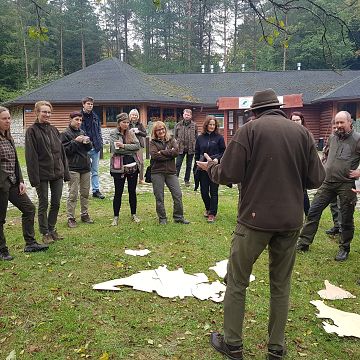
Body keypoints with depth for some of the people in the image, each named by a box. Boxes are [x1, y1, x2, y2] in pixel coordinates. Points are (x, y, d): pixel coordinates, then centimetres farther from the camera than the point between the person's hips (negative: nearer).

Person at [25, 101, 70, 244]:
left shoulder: (54, 130, 10)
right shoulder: (32, 131, -7)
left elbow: (61, 152, 12)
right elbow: (31, 155, -12)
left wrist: (65, 172, 8)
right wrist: (34, 177, -17)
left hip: (57, 173, 5)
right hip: (42, 174, -5)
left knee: (56, 203, 11)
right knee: (44, 204, 5)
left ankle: (52, 229, 26)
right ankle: (45, 233, 17)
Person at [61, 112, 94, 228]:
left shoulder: (82, 132, 15)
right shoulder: (65, 134, -4)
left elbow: (89, 148, 17)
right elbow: (65, 150, -12)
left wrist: (88, 142, -4)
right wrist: (75, 141, -17)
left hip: (85, 167, 6)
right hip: (73, 168, -6)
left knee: (85, 193, 12)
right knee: (73, 194, -4)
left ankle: (84, 214, 23)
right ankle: (71, 218, 2)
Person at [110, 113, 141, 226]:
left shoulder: (131, 133, 8)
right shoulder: (113, 133, -4)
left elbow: (138, 145, -6)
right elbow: (116, 149, -16)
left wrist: (124, 146, -17)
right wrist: (131, 149, -9)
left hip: (133, 166, 4)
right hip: (119, 167, -4)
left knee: (132, 191, 13)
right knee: (118, 192, 4)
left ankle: (134, 214, 26)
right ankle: (116, 217, 16)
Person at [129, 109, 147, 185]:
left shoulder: (140, 124, 8)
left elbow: (145, 134, 5)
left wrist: (139, 131, -11)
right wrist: (130, 131, -15)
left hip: (139, 144, 1)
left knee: (141, 162, -1)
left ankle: (141, 179, 9)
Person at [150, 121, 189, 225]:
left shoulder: (171, 140, 11)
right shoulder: (153, 142, 4)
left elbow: (176, 151, -7)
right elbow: (154, 155, -13)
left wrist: (162, 152, -10)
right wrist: (169, 154, -9)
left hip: (171, 171, 2)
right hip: (157, 172, -2)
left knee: (178, 195, 1)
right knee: (159, 197, 4)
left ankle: (178, 217, 14)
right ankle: (162, 219, 17)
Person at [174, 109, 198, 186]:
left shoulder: (194, 125, 1)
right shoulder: (178, 125, 2)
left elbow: (196, 137, 4)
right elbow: (175, 136, 8)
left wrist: (194, 144, -4)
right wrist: (178, 143, -1)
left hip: (191, 148, 1)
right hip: (181, 148, 0)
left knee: (189, 165, 10)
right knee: (178, 164, -4)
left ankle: (187, 180, 21)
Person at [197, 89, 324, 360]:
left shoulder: (250, 129, -7)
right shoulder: (302, 132, 4)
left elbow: (229, 175, -12)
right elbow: (316, 179, 3)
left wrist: (211, 168, 9)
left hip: (255, 218, -4)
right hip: (291, 221, 4)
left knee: (237, 282, 12)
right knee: (281, 284, 17)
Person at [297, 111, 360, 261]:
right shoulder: (332, 138, 11)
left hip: (346, 185, -5)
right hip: (328, 183, 6)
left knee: (346, 218, 7)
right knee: (313, 211, 4)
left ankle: (344, 248, 24)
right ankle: (303, 243, 12)